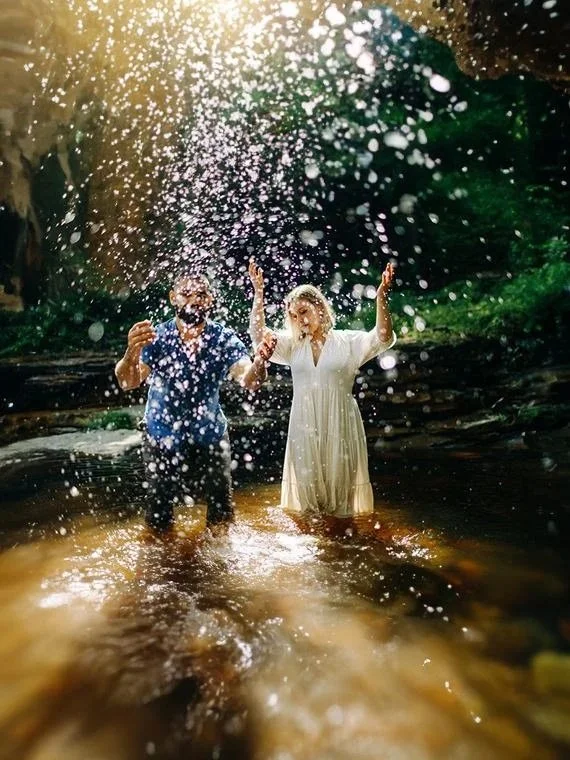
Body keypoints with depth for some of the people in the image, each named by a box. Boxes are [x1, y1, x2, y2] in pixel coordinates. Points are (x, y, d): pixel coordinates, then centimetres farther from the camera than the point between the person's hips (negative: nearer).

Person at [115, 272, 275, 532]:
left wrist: (260, 362, -53)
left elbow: (249, 381, -29)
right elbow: (128, 383, -31)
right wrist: (132, 353, -53)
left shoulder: (224, 338, -15)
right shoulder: (156, 337, -17)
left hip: (210, 436, 1)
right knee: (159, 517, 16)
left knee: (221, 511, 14)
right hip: (162, 438, 0)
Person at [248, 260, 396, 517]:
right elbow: (258, 335, -3)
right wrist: (258, 293, -12)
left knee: (339, 476, 8)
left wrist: (381, 297, -26)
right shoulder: (293, 345, 7)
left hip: (339, 423, -2)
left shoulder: (349, 342, -1)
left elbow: (383, 337, -14)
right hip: (304, 424, 3)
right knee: (307, 476, 11)